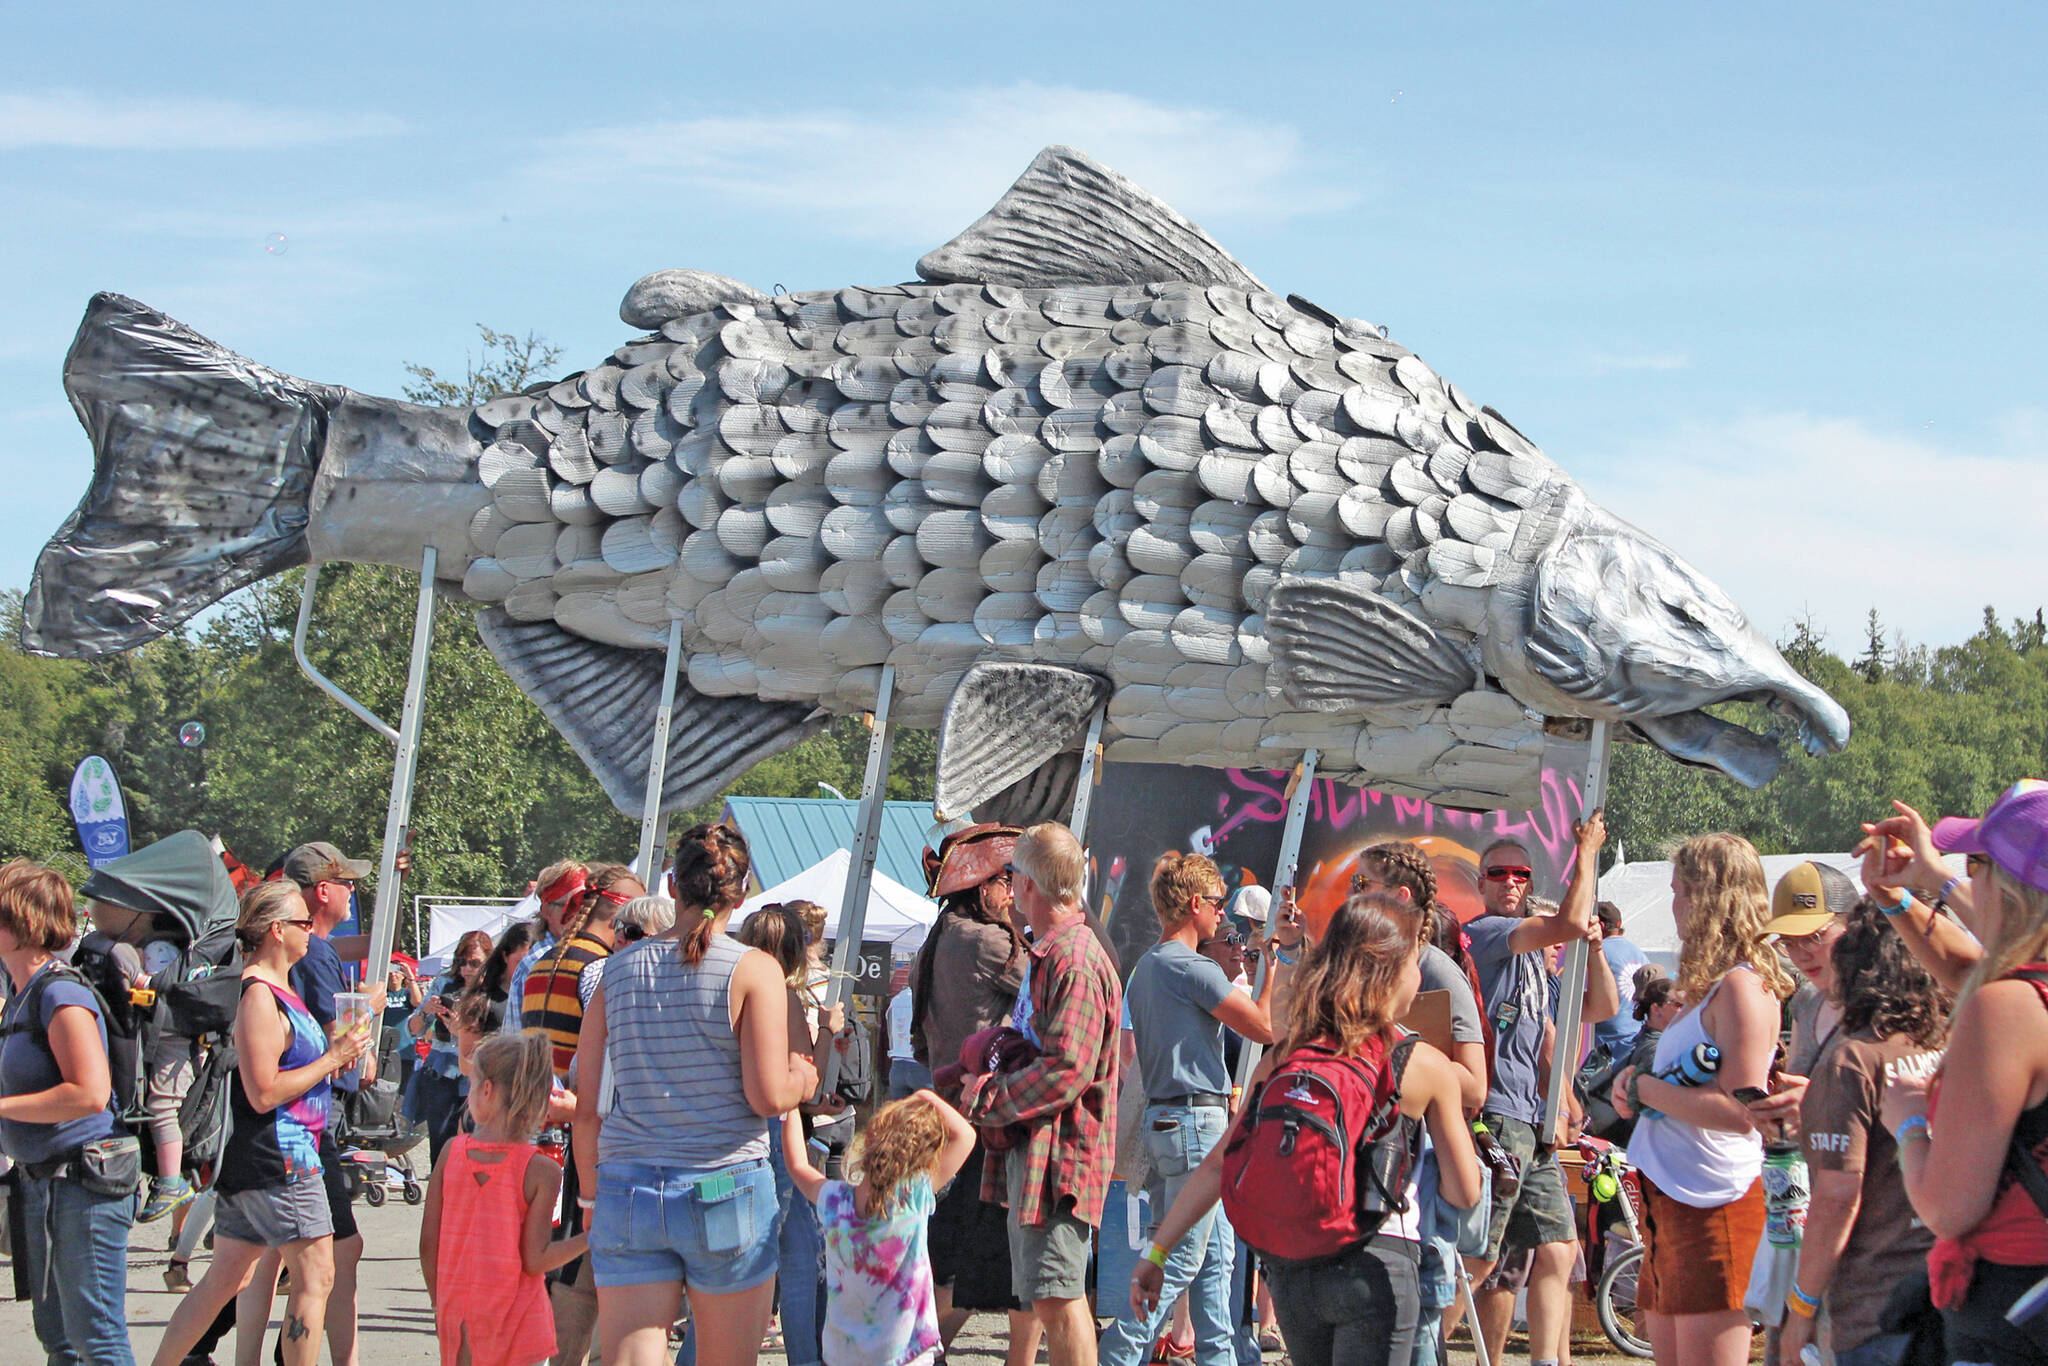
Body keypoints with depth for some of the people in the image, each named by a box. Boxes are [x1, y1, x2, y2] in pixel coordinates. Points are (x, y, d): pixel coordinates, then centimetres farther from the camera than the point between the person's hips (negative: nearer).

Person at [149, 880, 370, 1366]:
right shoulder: (258, 995, -16)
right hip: (279, 1158, -10)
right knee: (315, 1275, -6)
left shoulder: (277, 988, 16)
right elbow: (263, 1093, -21)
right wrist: (332, 1059, -14)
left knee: (227, 1278, 14)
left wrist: (332, 1056, 11)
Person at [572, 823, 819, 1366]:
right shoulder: (753, 970, -5)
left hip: (627, 1193, 3)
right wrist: (803, 1079, 10)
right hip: (727, 1191, -2)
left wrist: (592, 1197, 16)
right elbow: (768, 1096, -12)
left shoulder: (619, 969, 6)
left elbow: (586, 1105, 6)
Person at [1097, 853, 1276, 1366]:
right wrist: (1273, 965, -5)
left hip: (1161, 1117, 10)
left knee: (1216, 1251, 13)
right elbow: (1265, 1026, -15)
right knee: (1184, 1257, -5)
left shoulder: (1145, 967, 15)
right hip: (1195, 1120, -10)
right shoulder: (1193, 968, -15)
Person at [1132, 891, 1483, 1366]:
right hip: (1376, 1264, -5)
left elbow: (1220, 1166, 3)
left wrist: (1157, 1253, 8)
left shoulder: (1284, 1057, 5)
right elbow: (1465, 1193, 1)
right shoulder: (1427, 1066, -3)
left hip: (1289, 1268, 5)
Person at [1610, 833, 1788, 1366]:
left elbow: (1739, 1111, -23)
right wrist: (1635, 1085, 6)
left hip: (1715, 1205, -10)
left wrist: (1642, 1087, -14)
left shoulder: (1742, 986, -14)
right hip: (1671, 1202, 10)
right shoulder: (1710, 986, 16)